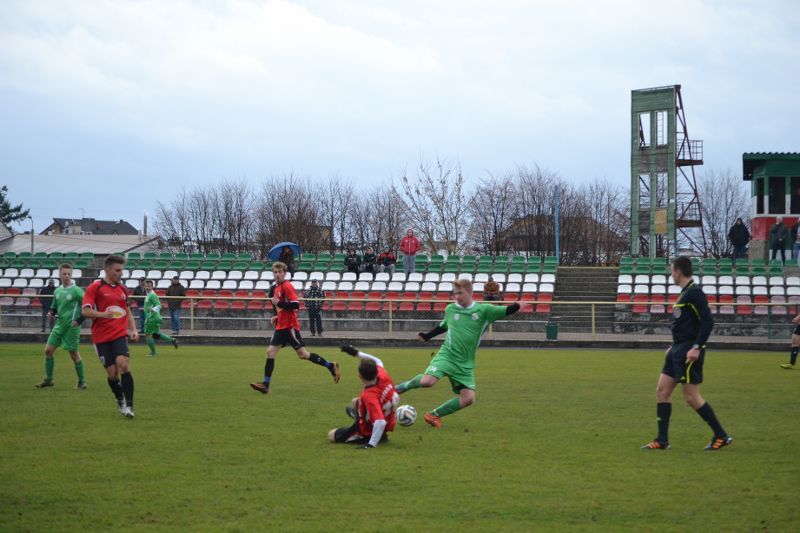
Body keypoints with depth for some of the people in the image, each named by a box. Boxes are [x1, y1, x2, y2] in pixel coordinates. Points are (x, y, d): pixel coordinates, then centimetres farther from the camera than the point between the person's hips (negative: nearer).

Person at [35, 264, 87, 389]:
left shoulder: (76, 290, -11)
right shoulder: (57, 291, 9)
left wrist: (80, 320, -16)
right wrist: (52, 312, -1)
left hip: (71, 327, -7)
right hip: (59, 325, 7)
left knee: (74, 354, -1)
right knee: (48, 350, 2)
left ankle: (82, 382, 11)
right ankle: (48, 380, 12)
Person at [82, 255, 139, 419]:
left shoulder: (122, 289, 13)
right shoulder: (95, 288, -3)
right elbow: (85, 311, -10)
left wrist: (133, 330, 10)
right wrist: (102, 314, -28)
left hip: (120, 335, 2)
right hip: (101, 337, -2)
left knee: (123, 365, -20)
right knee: (112, 373, -1)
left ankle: (128, 405, -18)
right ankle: (120, 401, 25)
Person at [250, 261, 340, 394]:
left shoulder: (287, 286, -13)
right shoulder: (275, 288, 14)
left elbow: (295, 305, -22)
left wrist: (278, 303, -21)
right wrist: (277, 317, 14)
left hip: (290, 326, -9)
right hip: (281, 326, 9)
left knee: (303, 354, -5)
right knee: (270, 352, 0)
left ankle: (330, 366, 7)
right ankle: (265, 384, 0)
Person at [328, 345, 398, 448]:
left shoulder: (369, 396, -43)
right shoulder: (383, 375, -23)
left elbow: (380, 422, -51)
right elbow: (377, 362, 2)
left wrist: (371, 444, -49)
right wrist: (356, 353, -2)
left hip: (370, 430, -9)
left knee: (331, 435, 7)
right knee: (355, 402, 33)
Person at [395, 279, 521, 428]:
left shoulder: (484, 310, -2)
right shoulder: (450, 309, 5)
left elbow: (506, 311, -5)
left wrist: (518, 305, -23)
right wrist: (426, 336, 21)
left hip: (465, 364, 1)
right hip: (446, 355, -1)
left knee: (468, 398, -8)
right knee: (427, 381, -27)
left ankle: (434, 415, 9)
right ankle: (405, 386, 4)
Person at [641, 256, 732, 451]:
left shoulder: (694, 293, -14)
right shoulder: (685, 293, 15)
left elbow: (707, 321, -21)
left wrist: (696, 347, -25)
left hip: (689, 353, -10)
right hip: (678, 351, 10)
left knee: (692, 397, -7)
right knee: (662, 391, 8)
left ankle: (721, 437, 2)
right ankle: (662, 441, 11)